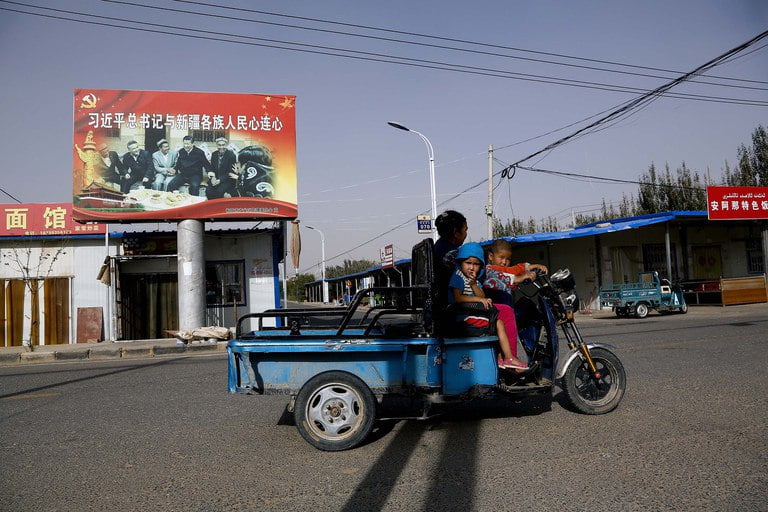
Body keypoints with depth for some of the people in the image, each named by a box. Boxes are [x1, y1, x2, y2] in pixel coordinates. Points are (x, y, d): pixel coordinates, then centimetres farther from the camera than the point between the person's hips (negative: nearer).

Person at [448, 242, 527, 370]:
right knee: (499, 323, -12)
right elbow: (457, 298, -23)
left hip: (475, 312, 9)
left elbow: (482, 297, 6)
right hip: (463, 315, -9)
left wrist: (474, 285, -10)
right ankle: (509, 358, -5)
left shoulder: (475, 280, 17)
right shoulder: (458, 277, -11)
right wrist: (479, 299, -21)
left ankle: (500, 357, -1)